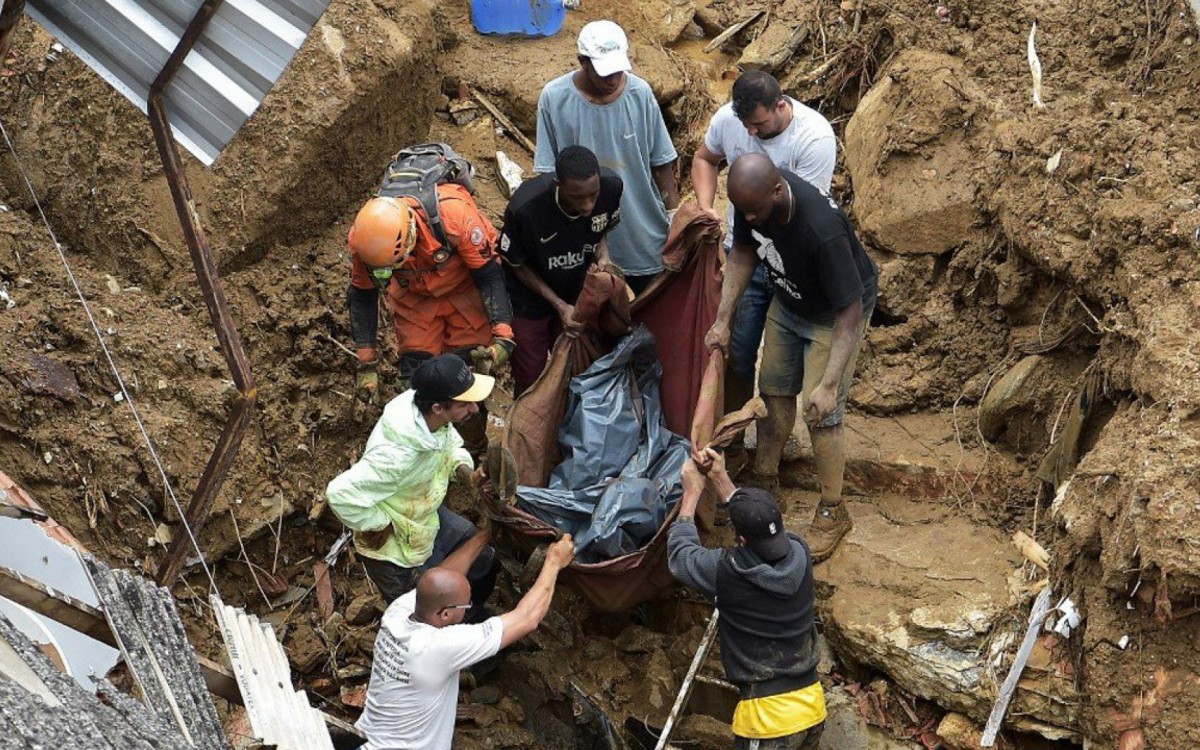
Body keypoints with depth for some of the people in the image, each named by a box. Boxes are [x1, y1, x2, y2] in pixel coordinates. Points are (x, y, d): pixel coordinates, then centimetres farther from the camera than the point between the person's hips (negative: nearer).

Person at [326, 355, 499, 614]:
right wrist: (377, 526, -25)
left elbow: (452, 445, 4)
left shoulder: (432, 418, -19)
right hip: (398, 552, -8)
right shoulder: (399, 454, -43)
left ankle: (472, 619, 51)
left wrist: (464, 471, -17)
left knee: (484, 563, 24)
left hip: (430, 518, 8)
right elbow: (342, 494, -42)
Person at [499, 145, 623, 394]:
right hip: (528, 299, -3)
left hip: (577, 291, 3)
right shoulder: (524, 207, -37)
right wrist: (560, 306, -22)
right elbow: (517, 264, -16)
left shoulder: (611, 186, -26)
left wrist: (603, 258, -22)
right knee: (530, 382, 8)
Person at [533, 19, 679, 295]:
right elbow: (549, 174, -7)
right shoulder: (554, 98, -15)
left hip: (644, 233, 1)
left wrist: (674, 220, 1)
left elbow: (662, 162, -2)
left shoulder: (640, 93, -12)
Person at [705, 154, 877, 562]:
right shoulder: (753, 198, -23)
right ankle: (765, 479, 41)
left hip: (834, 314, -6)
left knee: (821, 417, -3)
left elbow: (851, 313, -35)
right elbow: (743, 252, -3)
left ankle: (833, 513, 17)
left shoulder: (823, 230, -43)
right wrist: (723, 319, -5)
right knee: (774, 391, 18)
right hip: (788, 302, 7)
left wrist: (829, 384, -38)